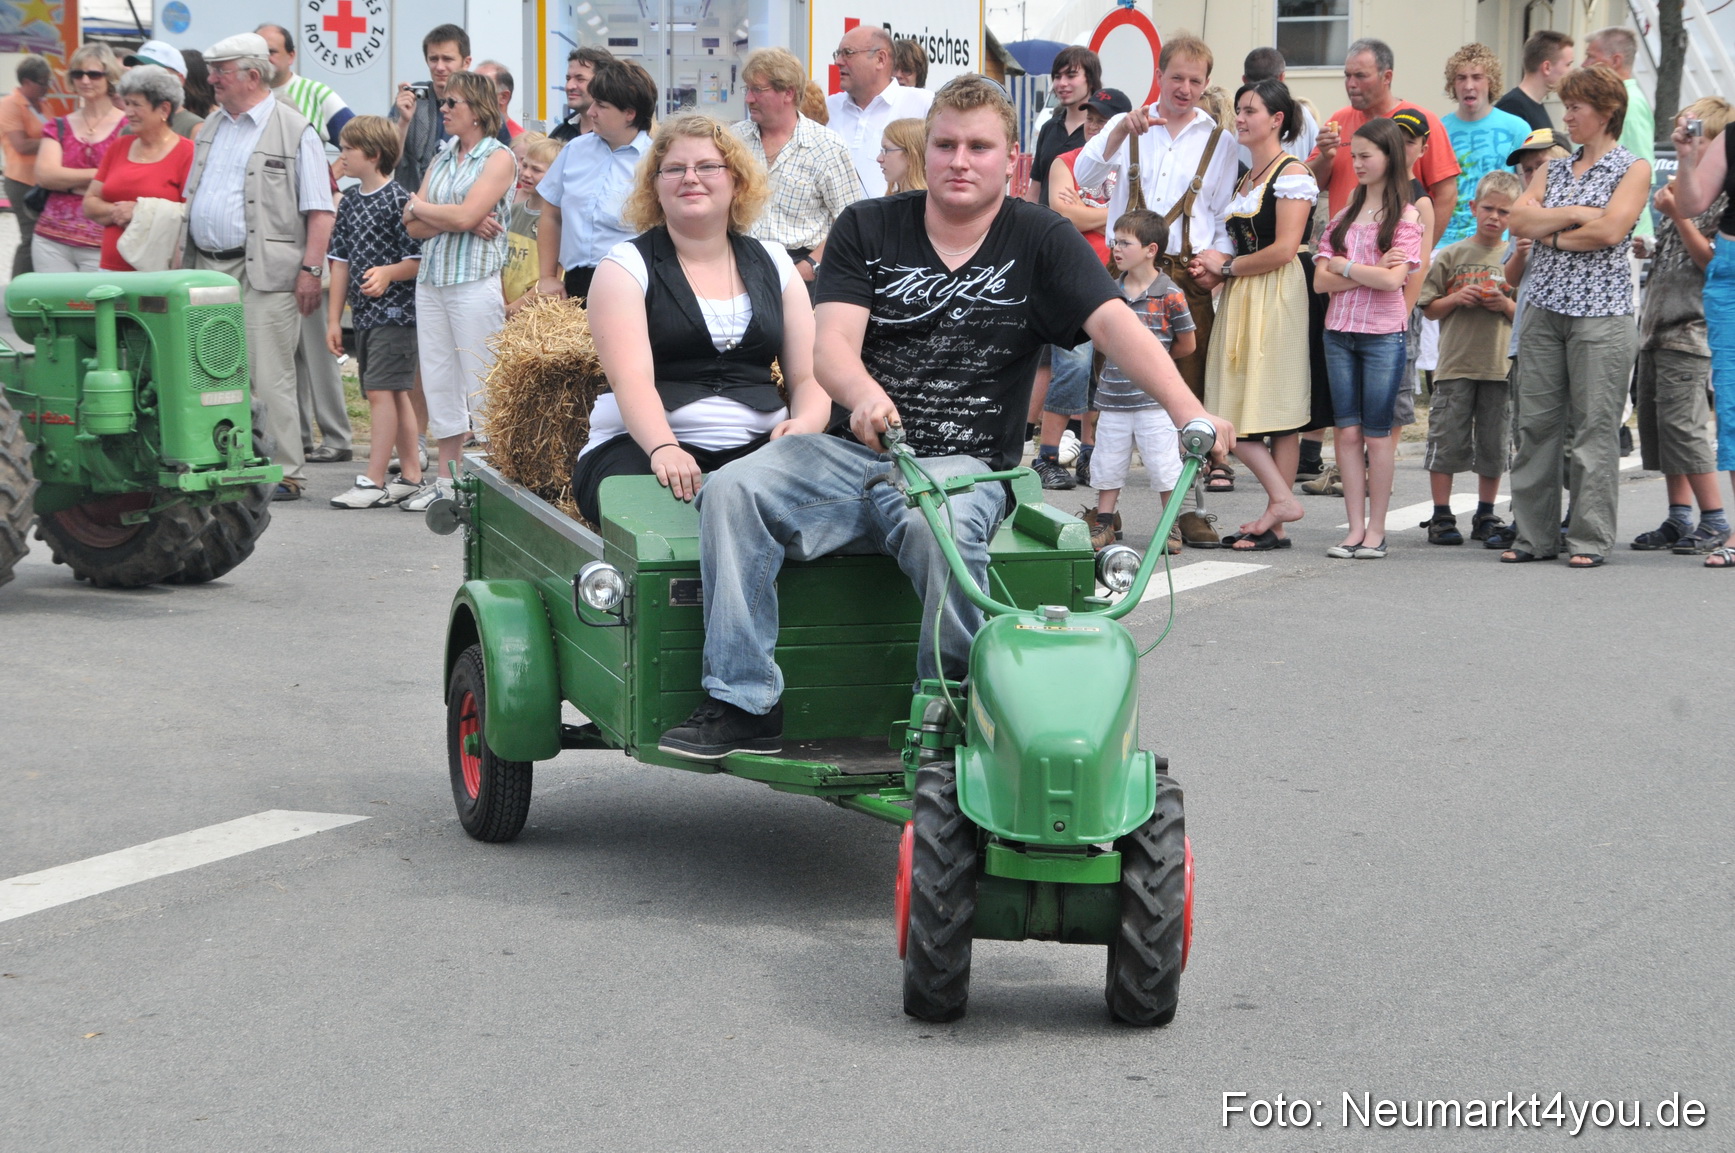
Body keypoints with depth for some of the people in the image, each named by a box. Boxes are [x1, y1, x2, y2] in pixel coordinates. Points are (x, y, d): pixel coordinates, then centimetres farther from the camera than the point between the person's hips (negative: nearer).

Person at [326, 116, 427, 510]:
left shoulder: (397, 200, -11)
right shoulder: (350, 203, 13)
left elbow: (419, 260, -12)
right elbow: (341, 262, 15)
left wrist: (389, 273, -28)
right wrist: (334, 319, 14)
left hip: (394, 311, -8)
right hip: (364, 314, 8)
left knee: (382, 391, -10)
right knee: (397, 395, 11)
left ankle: (373, 482, -10)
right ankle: (412, 476, 16)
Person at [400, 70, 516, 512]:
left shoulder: (499, 158, -3)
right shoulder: (442, 159, 17)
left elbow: (466, 215, -16)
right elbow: (414, 227, 8)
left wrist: (421, 207, 1)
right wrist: (456, 220, -9)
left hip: (475, 280, -7)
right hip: (431, 279, 7)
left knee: (481, 385, -6)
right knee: (439, 381, 8)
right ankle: (446, 480, 14)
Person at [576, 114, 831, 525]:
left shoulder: (773, 264, 17)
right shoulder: (627, 266, 5)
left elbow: (810, 378, 13)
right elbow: (631, 377, -12)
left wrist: (804, 424, -12)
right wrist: (664, 449, -33)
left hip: (758, 445, 3)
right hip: (641, 444, -3)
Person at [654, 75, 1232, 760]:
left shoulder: (1041, 241, 3)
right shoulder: (868, 228, 7)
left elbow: (1115, 324, -13)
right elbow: (830, 347, -6)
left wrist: (1188, 412, -31)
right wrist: (866, 397, -31)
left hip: (964, 466, -3)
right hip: (857, 451, 3)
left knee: (942, 530, -37)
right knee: (730, 490, -23)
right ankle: (744, 706, -21)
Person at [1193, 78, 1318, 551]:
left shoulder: (1292, 174, -8)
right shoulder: (1247, 178, 20)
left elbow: (1284, 250, -16)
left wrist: (1227, 266, -7)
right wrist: (1215, 270, 6)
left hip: (1276, 299, -9)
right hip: (1240, 300, 9)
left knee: (1276, 409, -8)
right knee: (1232, 411, 1)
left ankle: (1276, 522, -5)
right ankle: (1281, 500, 5)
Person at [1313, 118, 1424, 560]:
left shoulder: (1406, 218, -2)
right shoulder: (1343, 217, 12)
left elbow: (1393, 280, -15)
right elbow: (1321, 281, 2)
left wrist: (1343, 265, -6)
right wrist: (1370, 271, -10)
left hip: (1383, 336, -4)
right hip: (1339, 332, 4)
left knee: (1377, 435, -1)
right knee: (1348, 432, 3)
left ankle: (1376, 530, 5)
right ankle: (1356, 528, 6)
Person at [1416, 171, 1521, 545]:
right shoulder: (1450, 256, 5)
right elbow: (1430, 309, 8)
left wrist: (1506, 305, -9)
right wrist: (1457, 299, -9)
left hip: (1500, 366, 1)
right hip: (1455, 363, -1)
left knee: (1493, 445, 5)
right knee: (1447, 442, -3)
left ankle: (1486, 515, 17)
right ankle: (1442, 516, 5)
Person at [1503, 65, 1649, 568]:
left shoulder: (1632, 169, 1)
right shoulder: (1554, 169, 17)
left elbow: (1609, 230, -13)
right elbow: (1518, 219, 2)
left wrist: (1549, 234, -3)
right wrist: (1573, 215, -9)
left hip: (1601, 312, -5)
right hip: (1545, 309, 5)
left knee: (1595, 427, -5)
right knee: (1536, 423, 3)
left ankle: (1591, 540, 0)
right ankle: (1534, 535, 9)